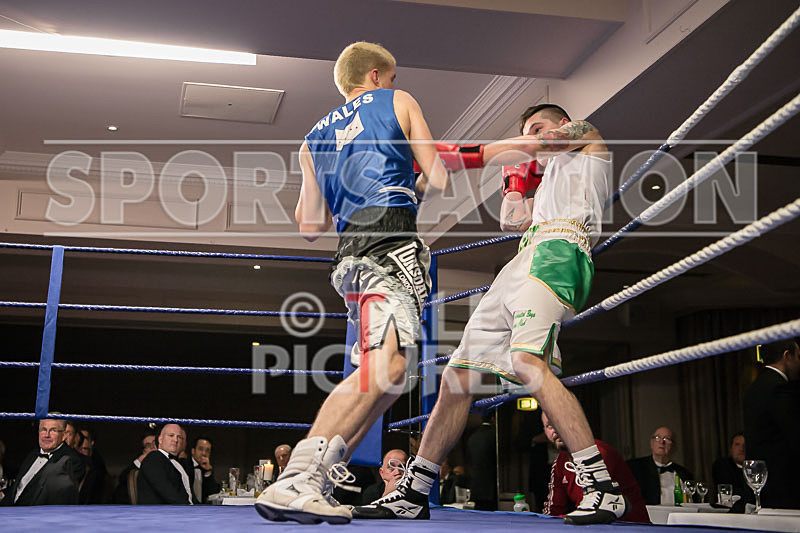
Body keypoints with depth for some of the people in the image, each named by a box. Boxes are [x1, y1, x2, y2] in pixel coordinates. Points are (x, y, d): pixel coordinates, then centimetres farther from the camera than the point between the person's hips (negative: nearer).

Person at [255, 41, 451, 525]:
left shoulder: (315, 139, 30)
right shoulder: (398, 102, 18)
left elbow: (310, 227, 26)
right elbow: (438, 179, 11)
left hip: (351, 252, 7)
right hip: (392, 240, -7)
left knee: (381, 372, 10)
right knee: (387, 366, -20)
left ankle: (315, 479, 3)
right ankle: (294, 483, -32)